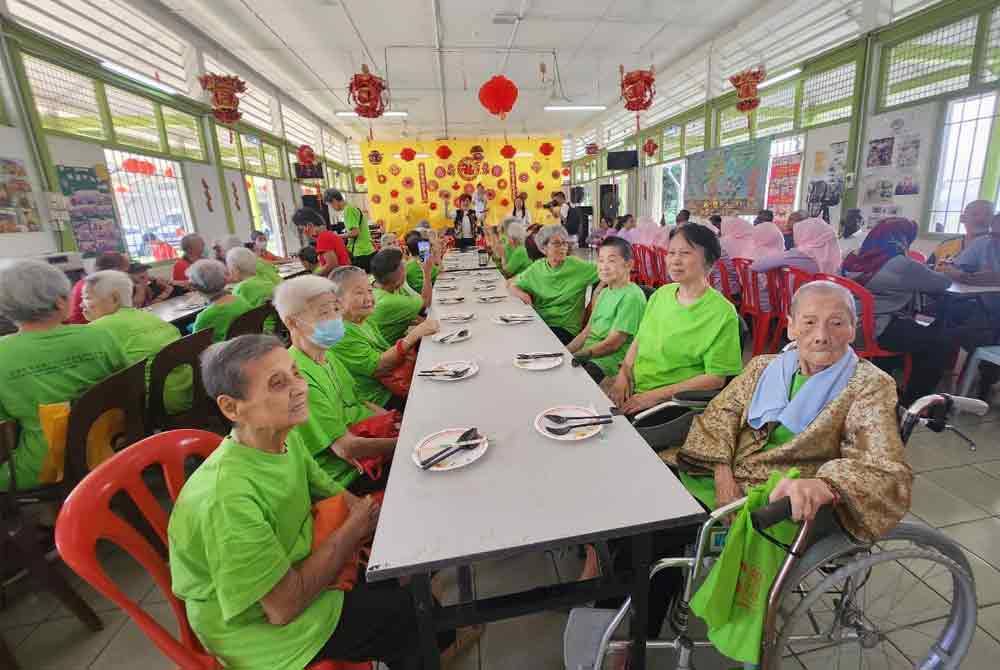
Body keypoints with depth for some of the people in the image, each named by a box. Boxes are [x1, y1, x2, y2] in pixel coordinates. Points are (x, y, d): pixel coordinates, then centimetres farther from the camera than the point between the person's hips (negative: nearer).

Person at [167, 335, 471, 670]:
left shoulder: (287, 439, -10)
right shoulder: (227, 498, -33)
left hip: (295, 573, 7)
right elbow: (284, 608, -26)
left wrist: (371, 514, -15)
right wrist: (352, 530, -17)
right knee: (416, 615, -8)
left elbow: (336, 497, 4)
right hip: (258, 627, -6)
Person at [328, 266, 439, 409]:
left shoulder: (366, 323, 10)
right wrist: (413, 335, -26)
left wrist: (408, 336, -6)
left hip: (394, 389, 8)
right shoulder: (340, 333, -17)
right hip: (380, 402, -8)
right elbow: (377, 367, -24)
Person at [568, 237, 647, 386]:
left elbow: (612, 344, -16)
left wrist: (576, 355, -13)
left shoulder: (632, 296, -13)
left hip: (610, 362, -8)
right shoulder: (604, 292, 15)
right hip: (588, 355, 8)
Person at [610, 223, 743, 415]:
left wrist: (655, 396, -17)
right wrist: (623, 374, -4)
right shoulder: (662, 293, 7)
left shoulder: (722, 313, -12)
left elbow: (715, 378, -12)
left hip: (673, 401, -6)